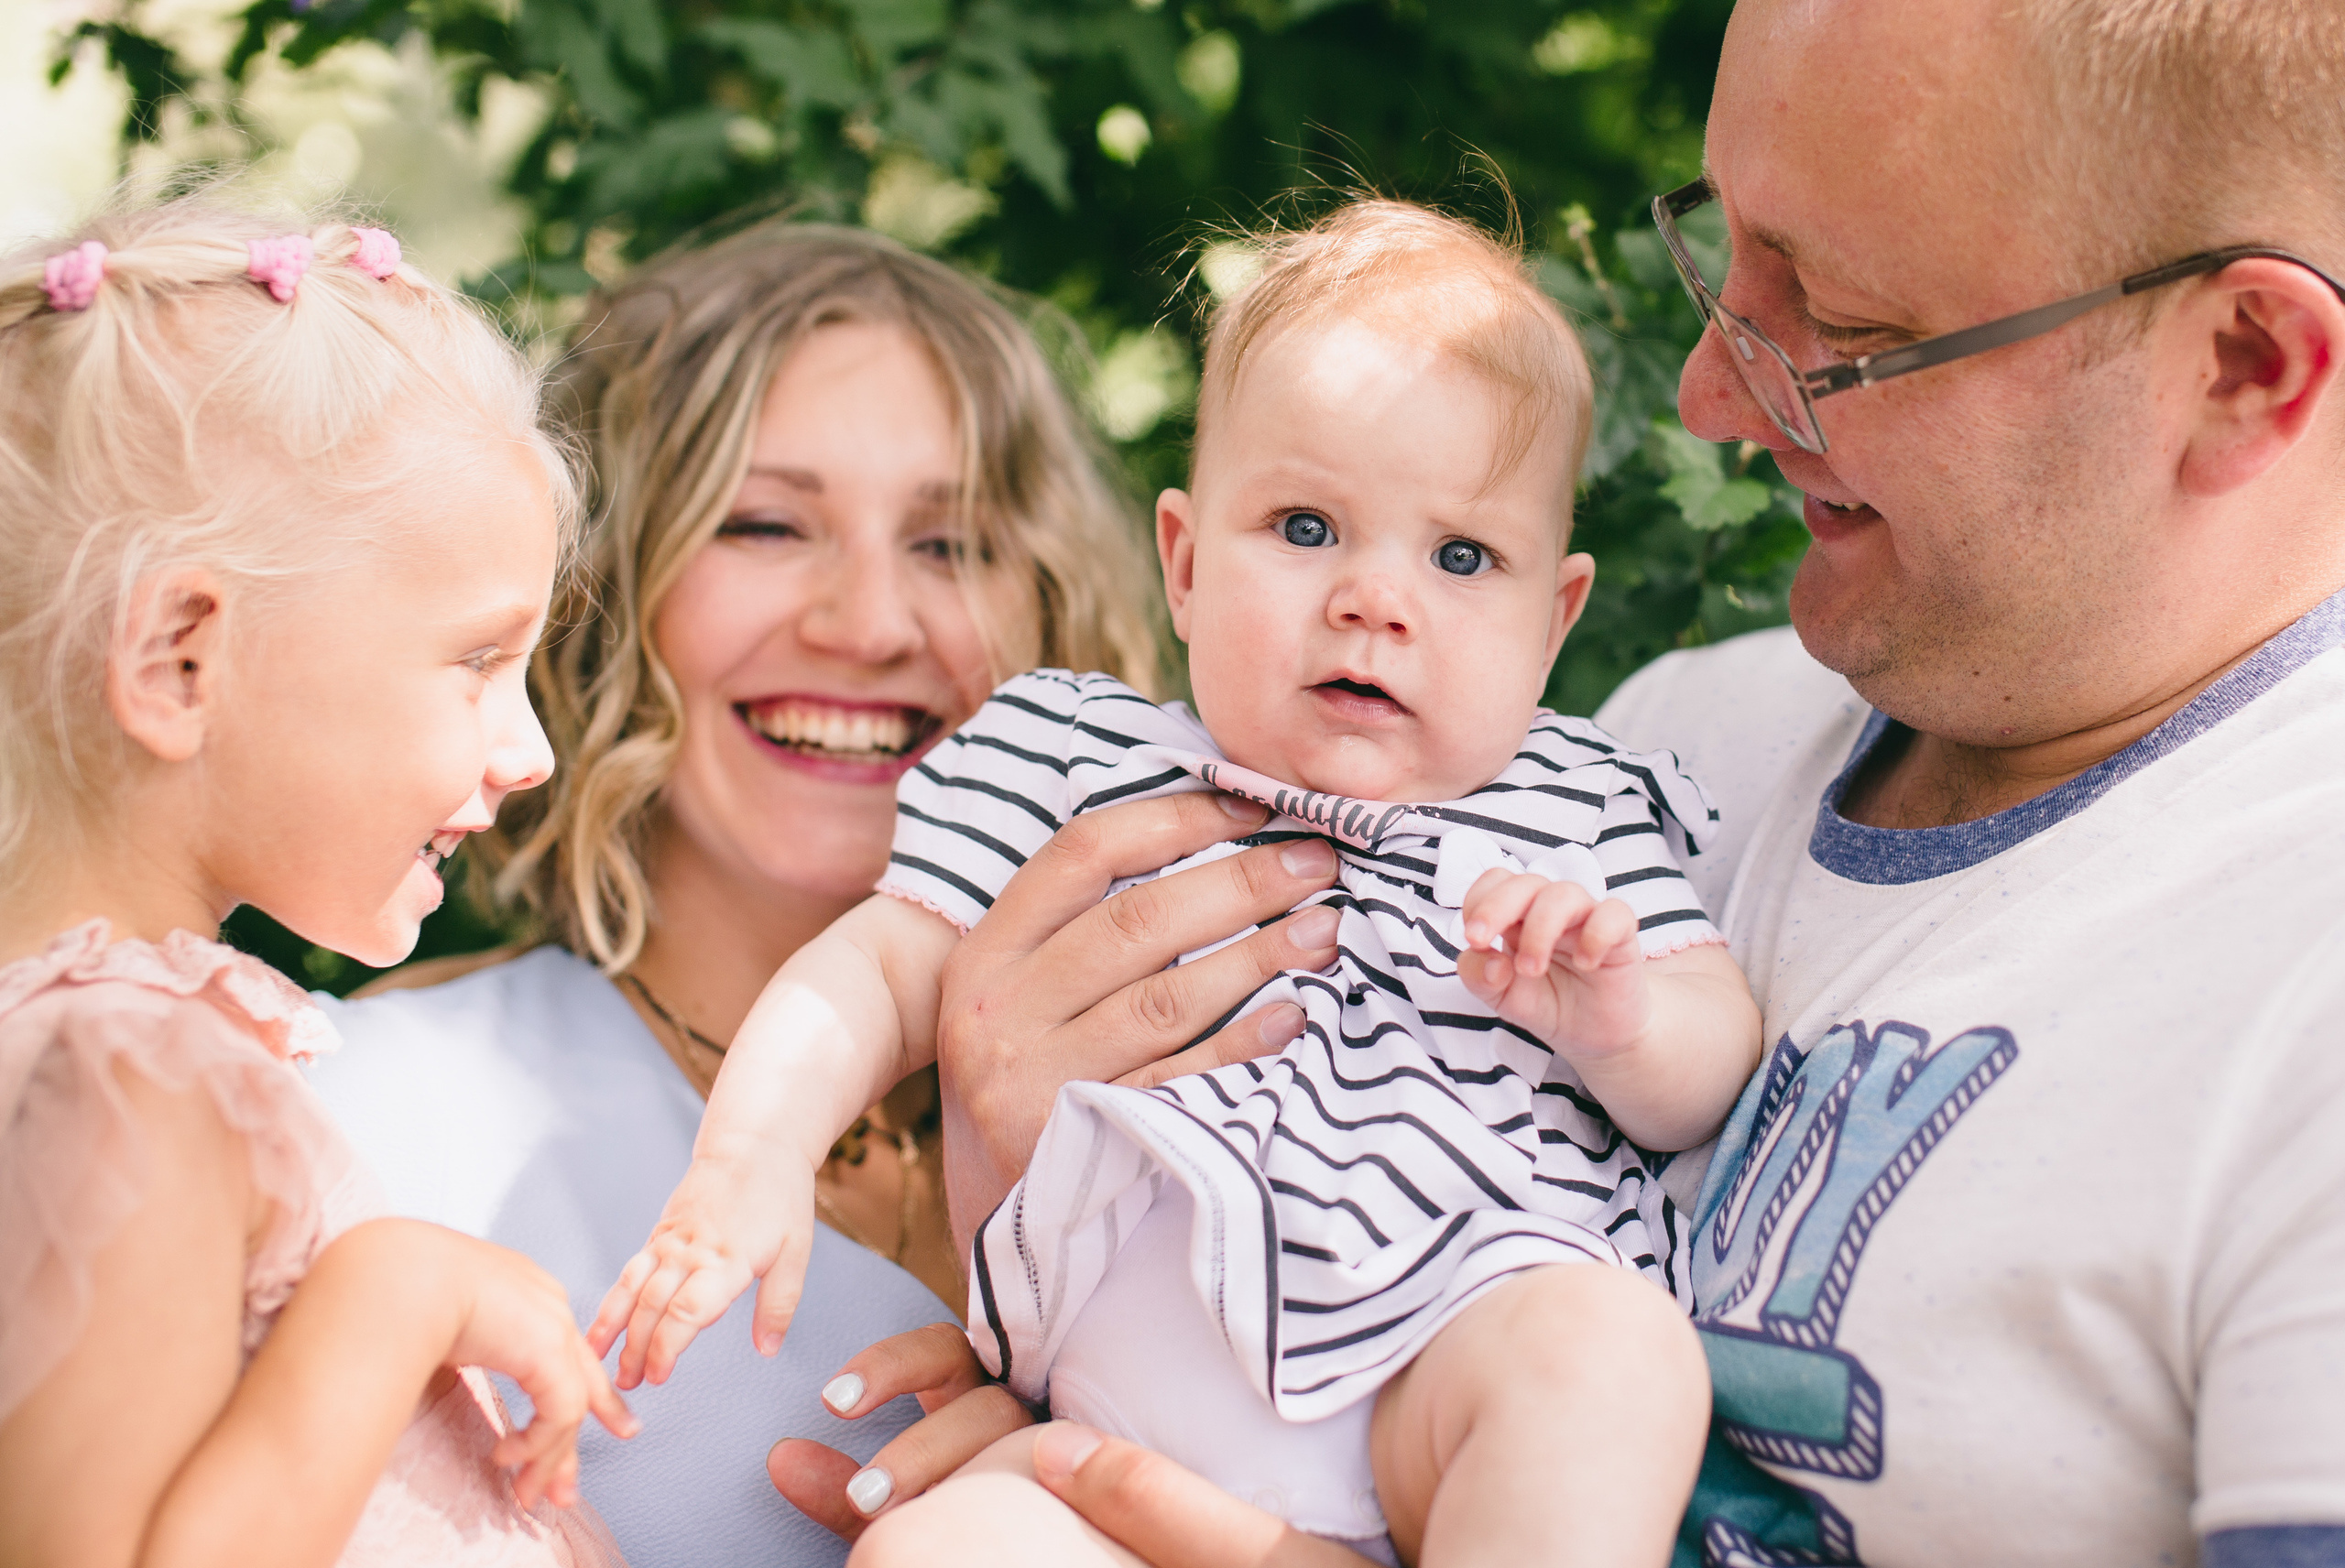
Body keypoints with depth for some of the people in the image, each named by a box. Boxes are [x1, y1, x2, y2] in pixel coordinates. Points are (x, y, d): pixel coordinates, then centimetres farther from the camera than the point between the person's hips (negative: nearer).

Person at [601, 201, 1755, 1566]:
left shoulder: (1578, 812, 16)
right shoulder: (1072, 764, 17)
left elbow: (1719, 1078, 11)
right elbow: (877, 967, 16)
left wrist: (1623, 1019, -12)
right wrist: (755, 1150, -2)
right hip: (1130, 1426, 1)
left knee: (1620, 1350, -34)